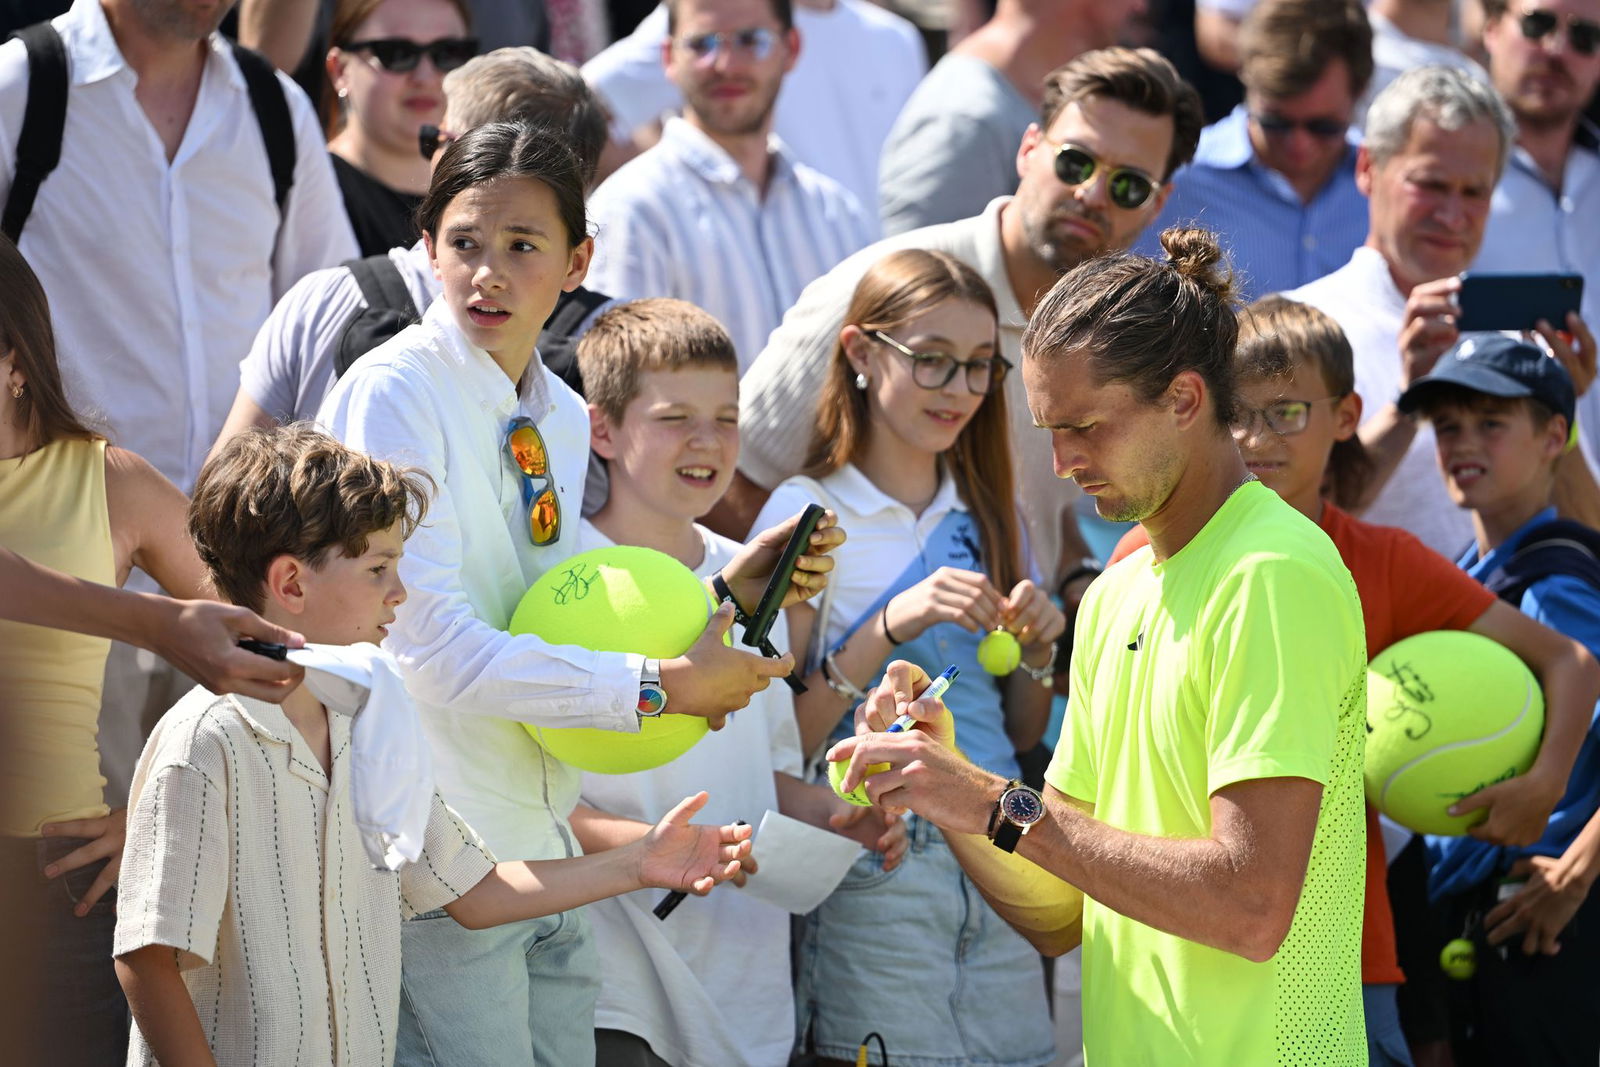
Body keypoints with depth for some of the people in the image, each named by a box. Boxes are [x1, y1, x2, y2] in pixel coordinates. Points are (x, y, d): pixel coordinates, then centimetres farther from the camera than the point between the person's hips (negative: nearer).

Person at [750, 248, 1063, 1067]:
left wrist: (1034, 654, -2)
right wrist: (891, 627, -20)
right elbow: (777, 740, -10)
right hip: (877, 868, -5)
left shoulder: (986, 514, 14)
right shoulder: (810, 513, -3)